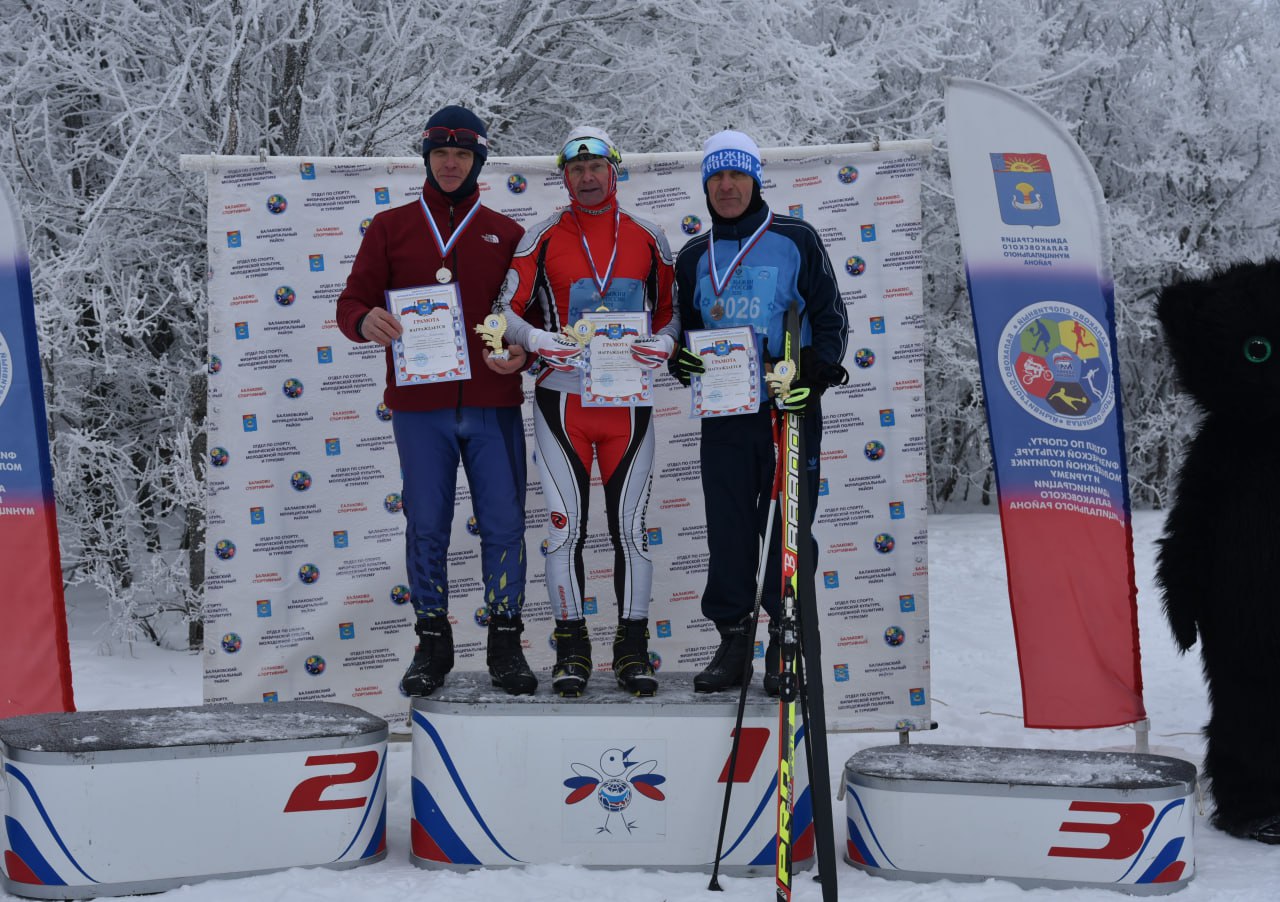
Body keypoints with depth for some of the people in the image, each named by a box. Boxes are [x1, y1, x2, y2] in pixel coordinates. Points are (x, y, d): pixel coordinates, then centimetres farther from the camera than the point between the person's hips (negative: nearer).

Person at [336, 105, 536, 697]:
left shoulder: (505, 234, 13)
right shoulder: (391, 228, 11)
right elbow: (352, 300, 6)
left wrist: (523, 353, -9)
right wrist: (366, 321, -18)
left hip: (493, 404, 0)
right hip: (419, 406, 0)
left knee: (504, 524, -1)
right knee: (426, 526, 3)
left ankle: (506, 642, 11)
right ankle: (432, 644, 14)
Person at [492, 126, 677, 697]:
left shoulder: (647, 239, 8)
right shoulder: (543, 239, 2)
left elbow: (671, 309, 13)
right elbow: (506, 309, 0)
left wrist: (663, 342, -8)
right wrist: (535, 339, -20)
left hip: (629, 400, 1)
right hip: (563, 398, -1)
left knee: (630, 524, 3)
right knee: (565, 523, 0)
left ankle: (632, 649, 12)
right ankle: (571, 646, 10)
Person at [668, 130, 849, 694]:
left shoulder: (796, 241, 3)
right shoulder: (694, 258, 14)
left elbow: (829, 317, 2)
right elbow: (685, 329, 23)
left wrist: (815, 375, -12)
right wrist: (680, 359, 0)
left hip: (789, 409, -3)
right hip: (723, 413, 3)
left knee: (788, 524, -2)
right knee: (727, 530, 3)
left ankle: (787, 639, 6)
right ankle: (732, 638, 11)